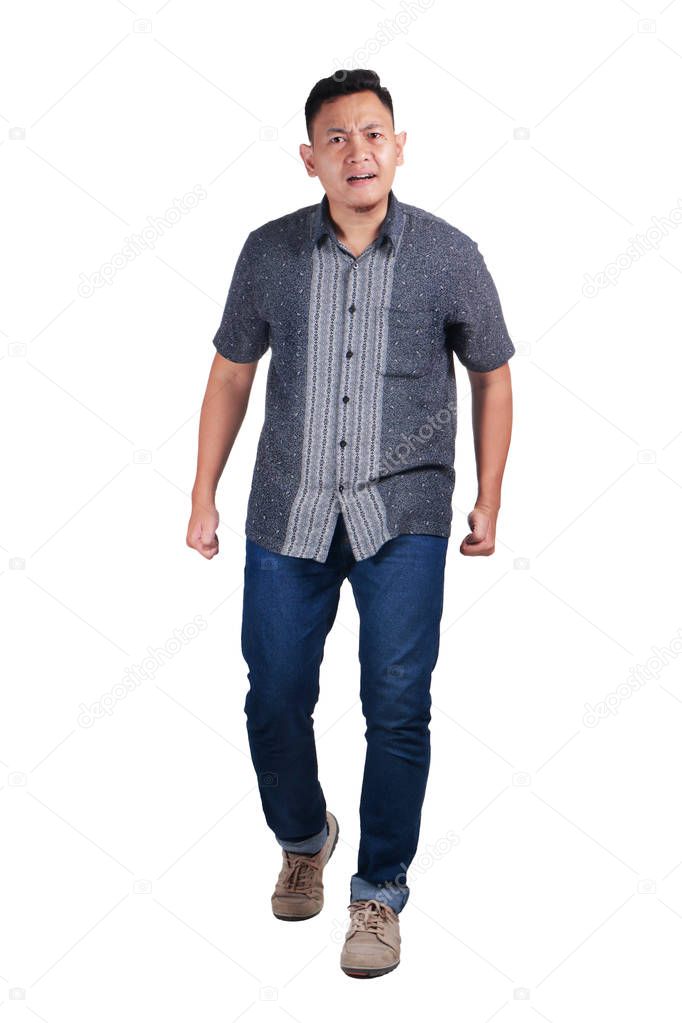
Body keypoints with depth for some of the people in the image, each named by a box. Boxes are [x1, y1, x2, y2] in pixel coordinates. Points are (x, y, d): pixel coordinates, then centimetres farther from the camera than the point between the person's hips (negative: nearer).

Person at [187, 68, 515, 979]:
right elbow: (231, 375, 10)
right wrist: (204, 497, 10)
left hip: (403, 517, -1)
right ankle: (303, 839, 38)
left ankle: (380, 891, 18)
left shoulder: (449, 255, -2)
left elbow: (491, 376, 8)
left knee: (398, 710, -1)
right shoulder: (269, 252, 1)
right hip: (288, 517, 2)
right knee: (275, 704, 9)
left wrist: (488, 502, 8)